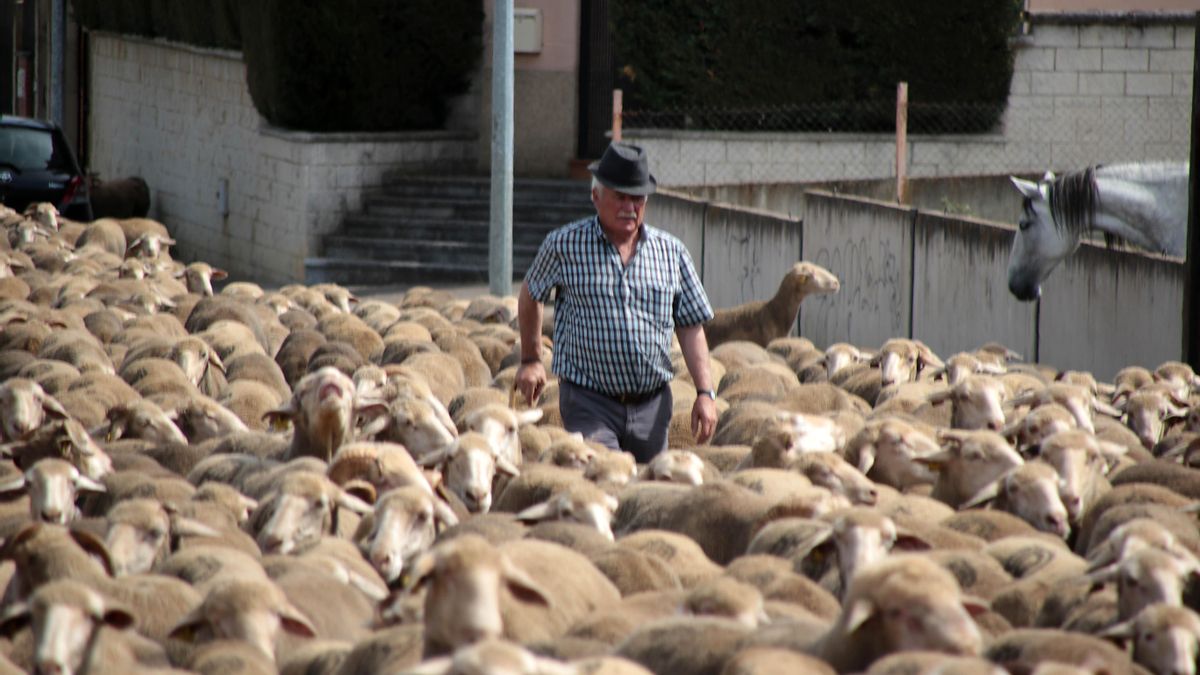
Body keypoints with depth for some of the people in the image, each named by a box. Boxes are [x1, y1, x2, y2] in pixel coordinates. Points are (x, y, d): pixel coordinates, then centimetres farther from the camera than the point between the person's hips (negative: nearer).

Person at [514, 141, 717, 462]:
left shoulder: (671, 252, 7)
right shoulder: (564, 246, -1)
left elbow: (691, 326, 9)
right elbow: (530, 296, 17)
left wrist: (705, 392, 1)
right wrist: (530, 359, 19)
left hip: (652, 404, 4)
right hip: (589, 402, -4)